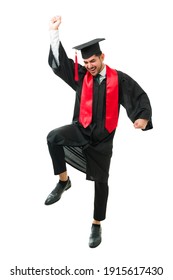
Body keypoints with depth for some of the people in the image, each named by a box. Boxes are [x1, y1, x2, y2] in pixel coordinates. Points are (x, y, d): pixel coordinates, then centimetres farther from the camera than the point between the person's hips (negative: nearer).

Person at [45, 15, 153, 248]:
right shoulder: (81, 75, 1)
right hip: (81, 129, 1)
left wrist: (143, 117, -29)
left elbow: (140, 98, -8)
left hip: (102, 136, -1)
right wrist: (54, 31, -8)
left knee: (100, 182, 7)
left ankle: (97, 225, 25)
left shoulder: (119, 79, -6)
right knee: (53, 137, -31)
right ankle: (63, 181, -11)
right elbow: (59, 61, 0)